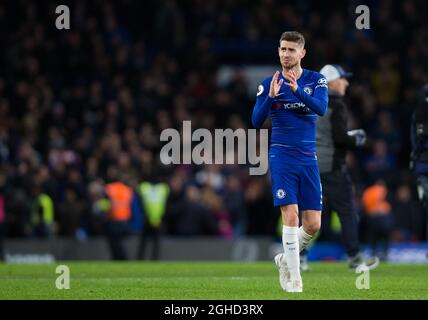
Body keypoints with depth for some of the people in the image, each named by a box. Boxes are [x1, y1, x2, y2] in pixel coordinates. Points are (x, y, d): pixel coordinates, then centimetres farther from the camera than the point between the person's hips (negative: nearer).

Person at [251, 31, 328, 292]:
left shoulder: (316, 80, 3)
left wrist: (297, 90, -30)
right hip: (282, 156, -2)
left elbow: (322, 108, -15)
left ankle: (286, 259, 28)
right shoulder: (269, 84, 2)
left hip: (308, 159, 2)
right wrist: (271, 97, -22)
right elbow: (256, 121, -6)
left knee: (313, 225, 1)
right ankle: (294, 279, -6)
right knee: (291, 216, -14)